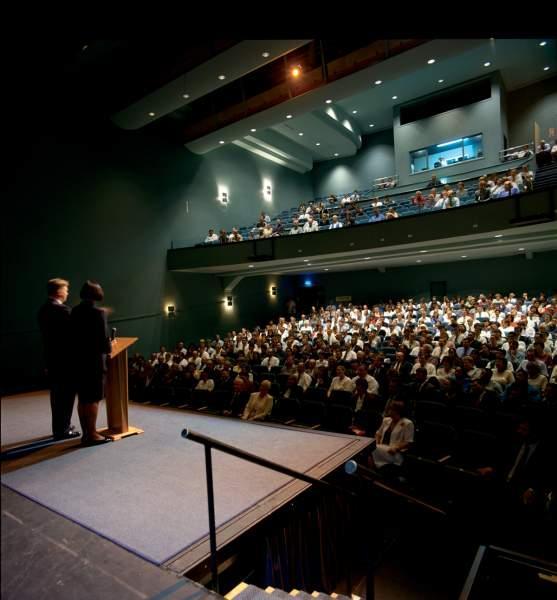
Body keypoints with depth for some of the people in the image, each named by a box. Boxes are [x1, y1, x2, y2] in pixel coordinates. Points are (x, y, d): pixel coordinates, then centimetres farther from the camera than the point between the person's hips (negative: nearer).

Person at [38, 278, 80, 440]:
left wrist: (49, 357, 17)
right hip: (65, 357, -9)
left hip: (52, 357, 9)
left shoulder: (43, 309, 8)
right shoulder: (63, 310, -18)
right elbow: (71, 334, -16)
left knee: (57, 394, 16)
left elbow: (46, 335, 12)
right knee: (67, 394, 1)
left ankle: (59, 427, 27)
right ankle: (63, 429, 7)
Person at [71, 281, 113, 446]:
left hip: (79, 360, 7)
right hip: (94, 361, -6)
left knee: (83, 399, 13)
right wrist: (108, 348, 3)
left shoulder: (75, 311, 4)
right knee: (93, 399, 1)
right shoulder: (98, 312, -15)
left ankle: (85, 433, 22)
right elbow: (104, 338, -16)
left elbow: (73, 335, 6)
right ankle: (92, 434, 7)